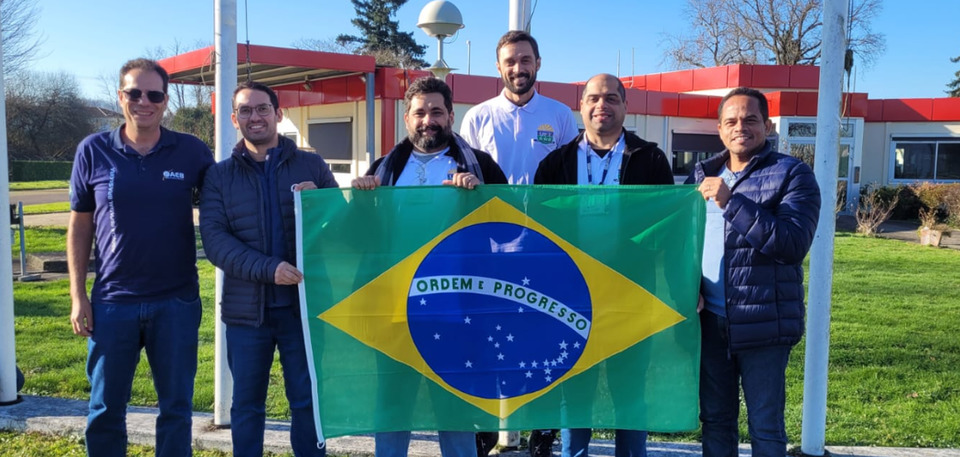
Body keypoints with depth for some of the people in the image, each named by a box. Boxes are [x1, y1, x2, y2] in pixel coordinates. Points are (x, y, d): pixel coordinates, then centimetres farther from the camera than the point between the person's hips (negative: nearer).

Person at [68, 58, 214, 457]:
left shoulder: (192, 152, -2)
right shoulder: (93, 151, 0)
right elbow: (79, 226, 5)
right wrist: (78, 294, 0)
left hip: (177, 301, 0)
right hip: (112, 301, 1)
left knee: (176, 407, 10)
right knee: (105, 409, 11)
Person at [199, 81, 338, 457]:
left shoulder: (312, 166, 4)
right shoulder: (219, 176, 4)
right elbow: (214, 239, -8)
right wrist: (268, 268, -22)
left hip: (305, 303, 0)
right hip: (246, 307, 1)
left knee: (308, 401, 8)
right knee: (247, 405, 12)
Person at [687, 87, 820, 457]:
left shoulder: (791, 174, -5)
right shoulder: (702, 174, 11)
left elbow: (794, 244, -19)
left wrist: (731, 202, -21)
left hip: (763, 323, -4)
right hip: (711, 320, 5)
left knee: (765, 425, 7)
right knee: (715, 419, 14)